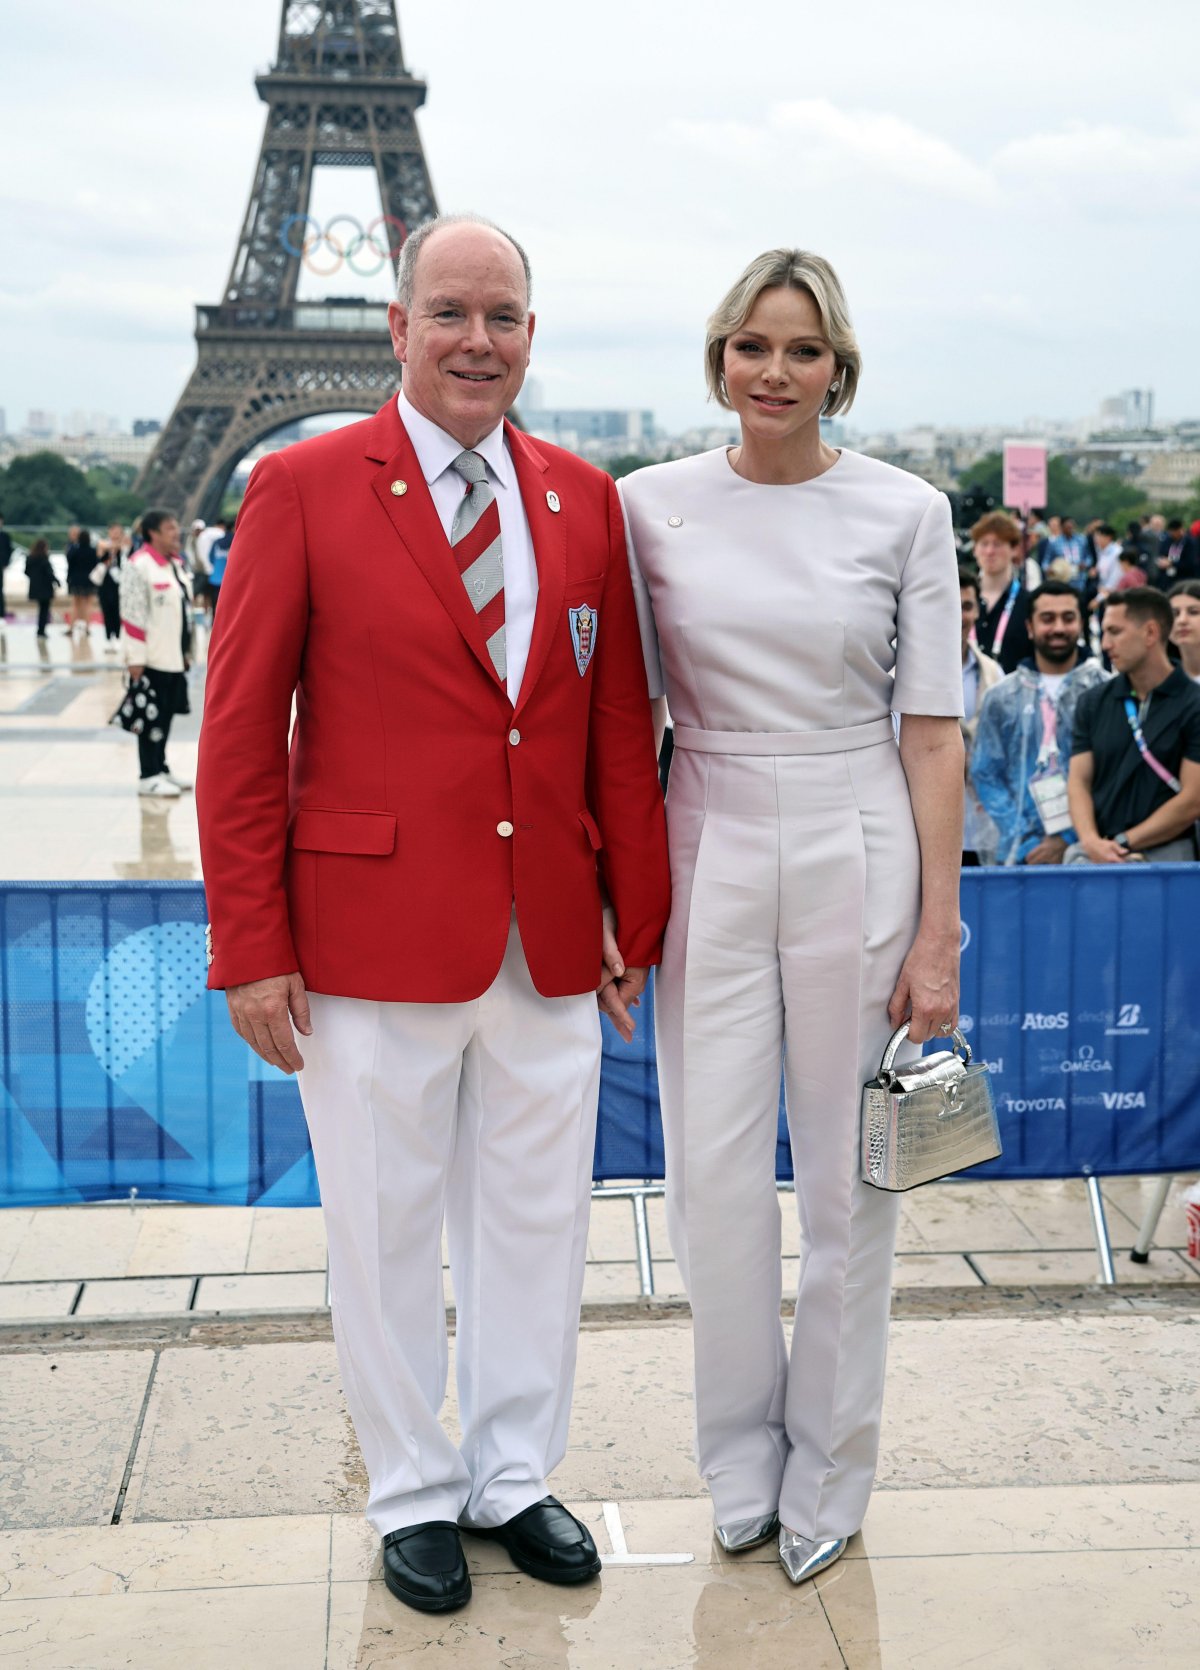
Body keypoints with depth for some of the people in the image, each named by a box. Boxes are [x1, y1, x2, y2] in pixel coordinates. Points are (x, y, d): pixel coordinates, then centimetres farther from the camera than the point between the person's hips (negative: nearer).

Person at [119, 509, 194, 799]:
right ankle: (149, 777, 4)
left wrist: (186, 652, 18)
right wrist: (136, 657, -18)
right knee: (152, 717, -3)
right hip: (151, 658, -8)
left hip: (174, 657, 8)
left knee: (166, 714, 13)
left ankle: (161, 768, 23)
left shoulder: (176, 564, 13)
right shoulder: (139, 566, -14)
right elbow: (132, 614, -17)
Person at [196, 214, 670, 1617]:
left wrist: (640, 915, 7)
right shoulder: (303, 487, -4)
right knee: (387, 1232, 10)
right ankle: (413, 1495, 30)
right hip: (374, 944, -3)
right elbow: (239, 735, -5)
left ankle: (512, 1476, 34)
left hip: (550, 947, 4)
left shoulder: (584, 500, 8)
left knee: (535, 1222, 14)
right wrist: (250, 947, -9)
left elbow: (620, 725, 10)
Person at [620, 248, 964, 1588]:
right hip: (711, 860, 1)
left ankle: (826, 1472, 28)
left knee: (849, 1184, 9)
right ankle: (741, 1457, 28)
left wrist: (937, 934, -6)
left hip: (857, 860, -1)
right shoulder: (652, 506, 2)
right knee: (712, 1183, 4)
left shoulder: (906, 512, -3)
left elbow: (932, 730, -3)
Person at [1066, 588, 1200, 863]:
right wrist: (1091, 841, -10)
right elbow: (1079, 781, 8)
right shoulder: (1094, 702, 13)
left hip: (1163, 854, -3)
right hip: (1092, 853, 3)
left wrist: (1123, 843, -8)